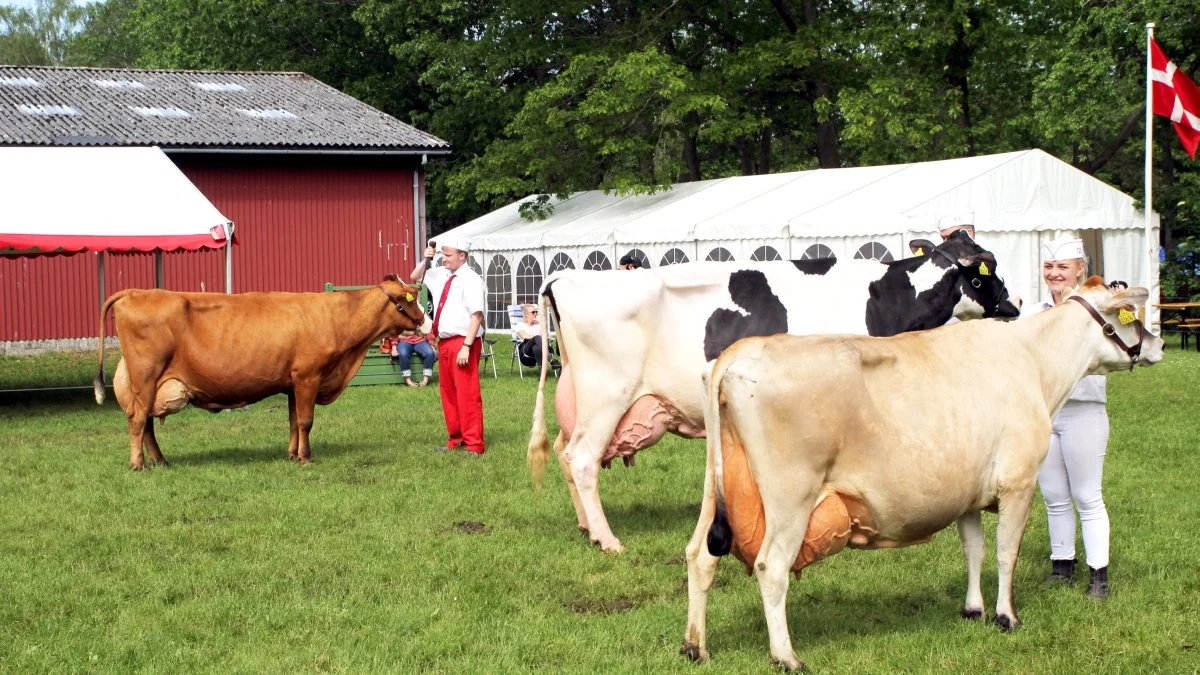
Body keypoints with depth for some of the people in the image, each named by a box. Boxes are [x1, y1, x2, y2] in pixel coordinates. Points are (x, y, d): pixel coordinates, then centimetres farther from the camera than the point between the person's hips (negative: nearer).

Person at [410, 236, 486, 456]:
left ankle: (473, 445, -1)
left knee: (467, 394, -6)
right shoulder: (441, 275, 10)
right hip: (444, 342, 9)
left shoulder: (470, 280, -13)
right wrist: (425, 261, 8)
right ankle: (455, 439, 25)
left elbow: (476, 315, -19)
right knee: (448, 391, 15)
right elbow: (415, 277, 28)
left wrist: (466, 346, -24)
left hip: (462, 343, -9)